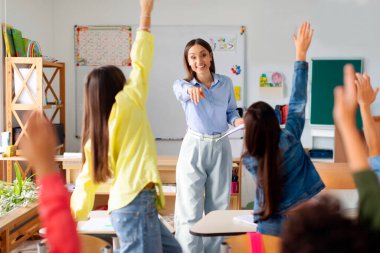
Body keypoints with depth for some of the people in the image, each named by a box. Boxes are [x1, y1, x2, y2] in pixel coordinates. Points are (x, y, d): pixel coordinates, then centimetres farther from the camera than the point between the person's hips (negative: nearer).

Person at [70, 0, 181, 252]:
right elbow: (140, 64, -1)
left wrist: (74, 216, 20)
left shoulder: (95, 131, 11)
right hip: (136, 203, -8)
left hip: (126, 206, 8)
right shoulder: (127, 105, -5)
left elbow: (87, 179, 12)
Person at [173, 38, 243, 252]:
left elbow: (231, 111, 12)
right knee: (190, 210, -4)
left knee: (218, 207, 12)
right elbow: (181, 91, -30)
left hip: (221, 148, 3)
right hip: (194, 148, -3)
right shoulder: (183, 84, -5)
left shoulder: (226, 83, 3)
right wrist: (191, 89, -54)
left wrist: (237, 120, -12)